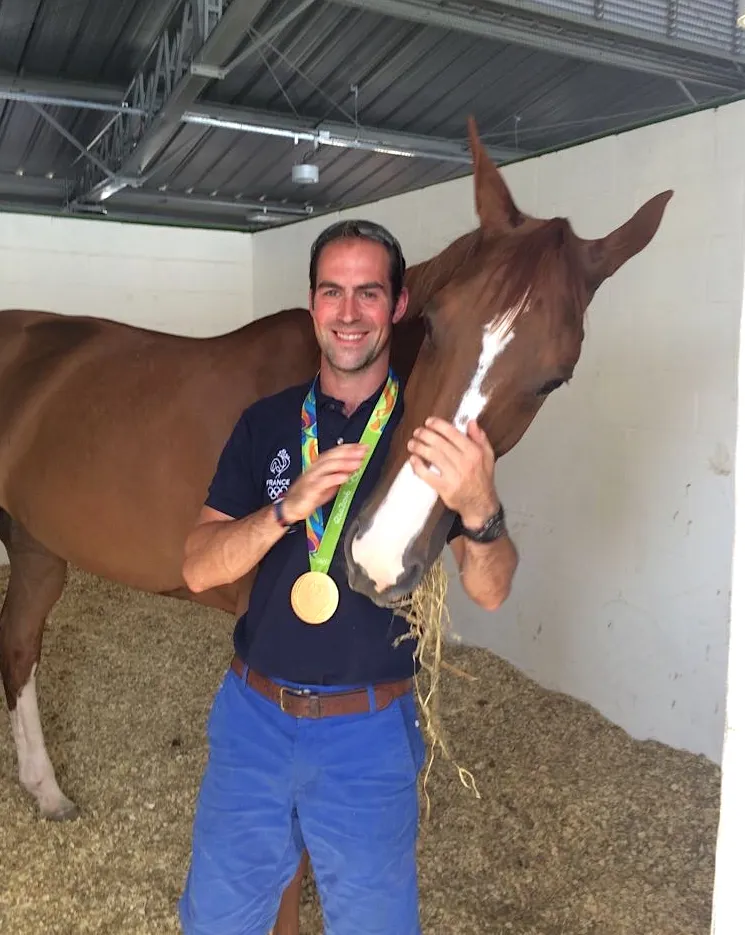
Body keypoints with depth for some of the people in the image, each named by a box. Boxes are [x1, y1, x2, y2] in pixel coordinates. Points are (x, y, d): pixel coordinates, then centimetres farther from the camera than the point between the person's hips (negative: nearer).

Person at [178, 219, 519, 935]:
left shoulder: (434, 429, -8)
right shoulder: (267, 422, 0)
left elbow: (489, 591, -15)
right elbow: (199, 569, -7)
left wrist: (479, 508, -36)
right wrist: (290, 507, -24)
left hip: (369, 731, -2)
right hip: (253, 714, 3)